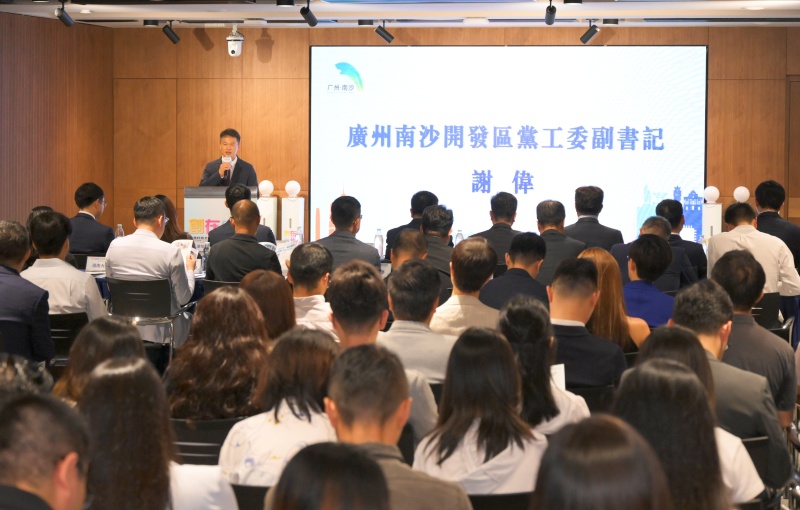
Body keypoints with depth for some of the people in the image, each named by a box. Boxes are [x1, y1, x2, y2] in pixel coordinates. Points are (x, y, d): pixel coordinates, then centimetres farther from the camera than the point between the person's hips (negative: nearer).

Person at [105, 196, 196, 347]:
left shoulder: (115, 246, -4)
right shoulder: (171, 251, -16)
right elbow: (184, 298, -8)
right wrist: (190, 269, 10)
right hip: (161, 332, -4)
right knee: (188, 317, 28)